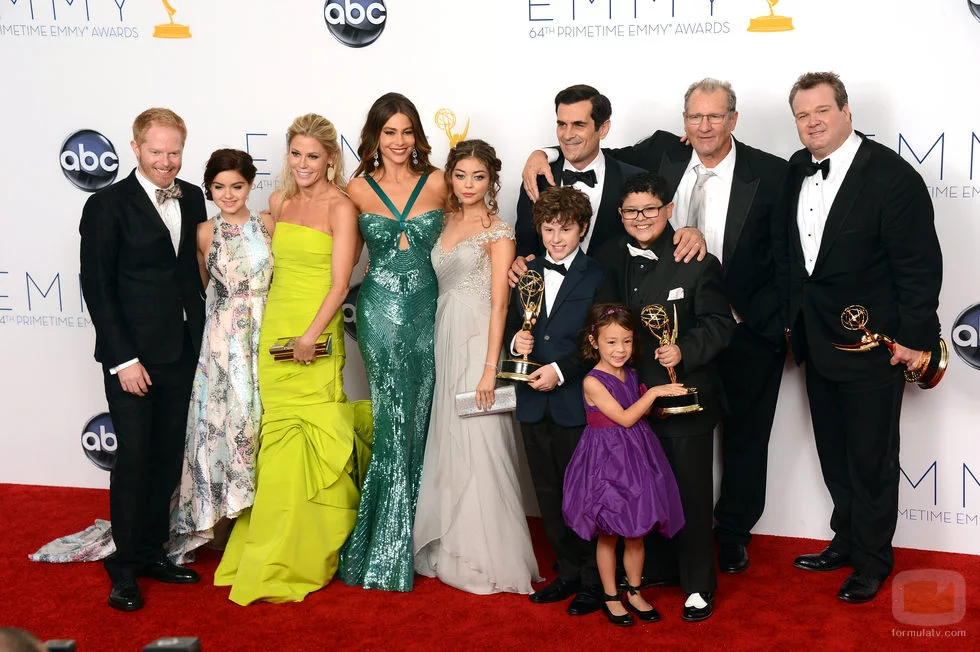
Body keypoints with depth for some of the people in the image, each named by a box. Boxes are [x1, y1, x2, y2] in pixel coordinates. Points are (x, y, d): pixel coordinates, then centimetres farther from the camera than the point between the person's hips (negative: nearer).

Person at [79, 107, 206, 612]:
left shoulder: (192, 198, 8)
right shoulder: (108, 206, -8)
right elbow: (97, 286, -10)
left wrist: (203, 338, 5)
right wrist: (123, 359, -14)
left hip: (181, 352, 5)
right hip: (131, 355, -5)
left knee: (168, 456, 11)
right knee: (134, 456, 0)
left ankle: (152, 551, 25)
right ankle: (125, 566, 14)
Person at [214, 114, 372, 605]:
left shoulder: (341, 208, -7)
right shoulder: (279, 201, 11)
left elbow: (339, 284, -11)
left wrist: (310, 336, -19)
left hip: (316, 332, -5)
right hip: (274, 327, 5)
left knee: (305, 439, -2)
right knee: (278, 435, 9)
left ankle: (298, 558, 11)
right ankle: (272, 551, 21)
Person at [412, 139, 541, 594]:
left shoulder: (498, 231, -6)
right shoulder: (446, 222, 13)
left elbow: (499, 303, -11)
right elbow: (443, 286, 13)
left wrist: (490, 368, -17)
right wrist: (442, 347, 5)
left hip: (477, 341, -6)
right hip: (445, 340, 6)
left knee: (477, 443, -3)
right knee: (449, 444, 10)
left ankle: (488, 559, 8)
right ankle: (453, 548, 23)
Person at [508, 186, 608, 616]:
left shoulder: (598, 277, -6)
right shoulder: (525, 273, 11)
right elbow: (511, 323, 17)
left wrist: (561, 369, -19)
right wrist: (515, 340, -6)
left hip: (577, 402, -5)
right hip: (534, 403, 6)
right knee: (548, 494, 13)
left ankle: (593, 580, 16)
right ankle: (568, 572, 28)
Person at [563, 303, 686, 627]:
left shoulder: (632, 376, 6)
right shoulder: (593, 382, -15)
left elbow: (641, 415, 13)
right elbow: (625, 418, -18)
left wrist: (654, 401, -2)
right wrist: (653, 392, -18)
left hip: (636, 457, 6)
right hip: (607, 460, -6)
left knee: (636, 533, 13)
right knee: (608, 534, 8)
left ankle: (634, 592, 30)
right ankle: (610, 597, 23)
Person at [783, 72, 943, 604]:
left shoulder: (892, 175, -16)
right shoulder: (796, 170, 4)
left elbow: (920, 264, -15)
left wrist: (915, 337, -16)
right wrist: (795, 320, 8)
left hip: (872, 345, -6)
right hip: (817, 340, 6)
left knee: (871, 459, 6)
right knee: (834, 455, 18)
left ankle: (872, 560, 23)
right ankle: (845, 541, 36)